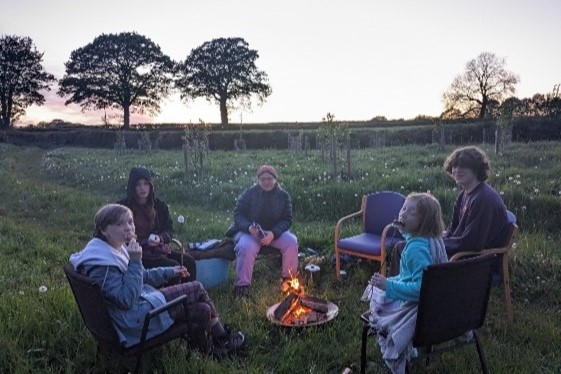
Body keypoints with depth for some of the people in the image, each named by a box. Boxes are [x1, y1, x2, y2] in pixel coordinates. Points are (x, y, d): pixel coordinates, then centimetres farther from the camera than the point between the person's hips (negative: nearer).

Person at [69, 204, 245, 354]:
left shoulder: (116, 248, 7)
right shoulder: (102, 263, -24)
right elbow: (126, 299, -28)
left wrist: (169, 272, 16)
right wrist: (135, 261, -29)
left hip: (144, 302, 10)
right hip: (137, 319, -10)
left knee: (202, 310, 3)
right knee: (197, 289, -6)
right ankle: (222, 339, 17)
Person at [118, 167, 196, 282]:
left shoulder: (159, 205, 10)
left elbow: (169, 229, 8)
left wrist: (160, 238, -14)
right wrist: (146, 241, -16)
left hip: (160, 249, 5)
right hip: (139, 253, -5)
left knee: (189, 262, -15)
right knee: (173, 266, -25)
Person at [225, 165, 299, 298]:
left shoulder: (283, 196, 1)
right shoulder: (249, 193, -2)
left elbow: (287, 219, -2)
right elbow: (238, 215, -3)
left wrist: (273, 234, -21)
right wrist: (249, 227, -25)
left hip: (275, 232, 2)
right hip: (250, 231, -2)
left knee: (291, 242, -25)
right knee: (246, 247, -34)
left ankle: (289, 279, -3)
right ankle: (242, 285, -21)